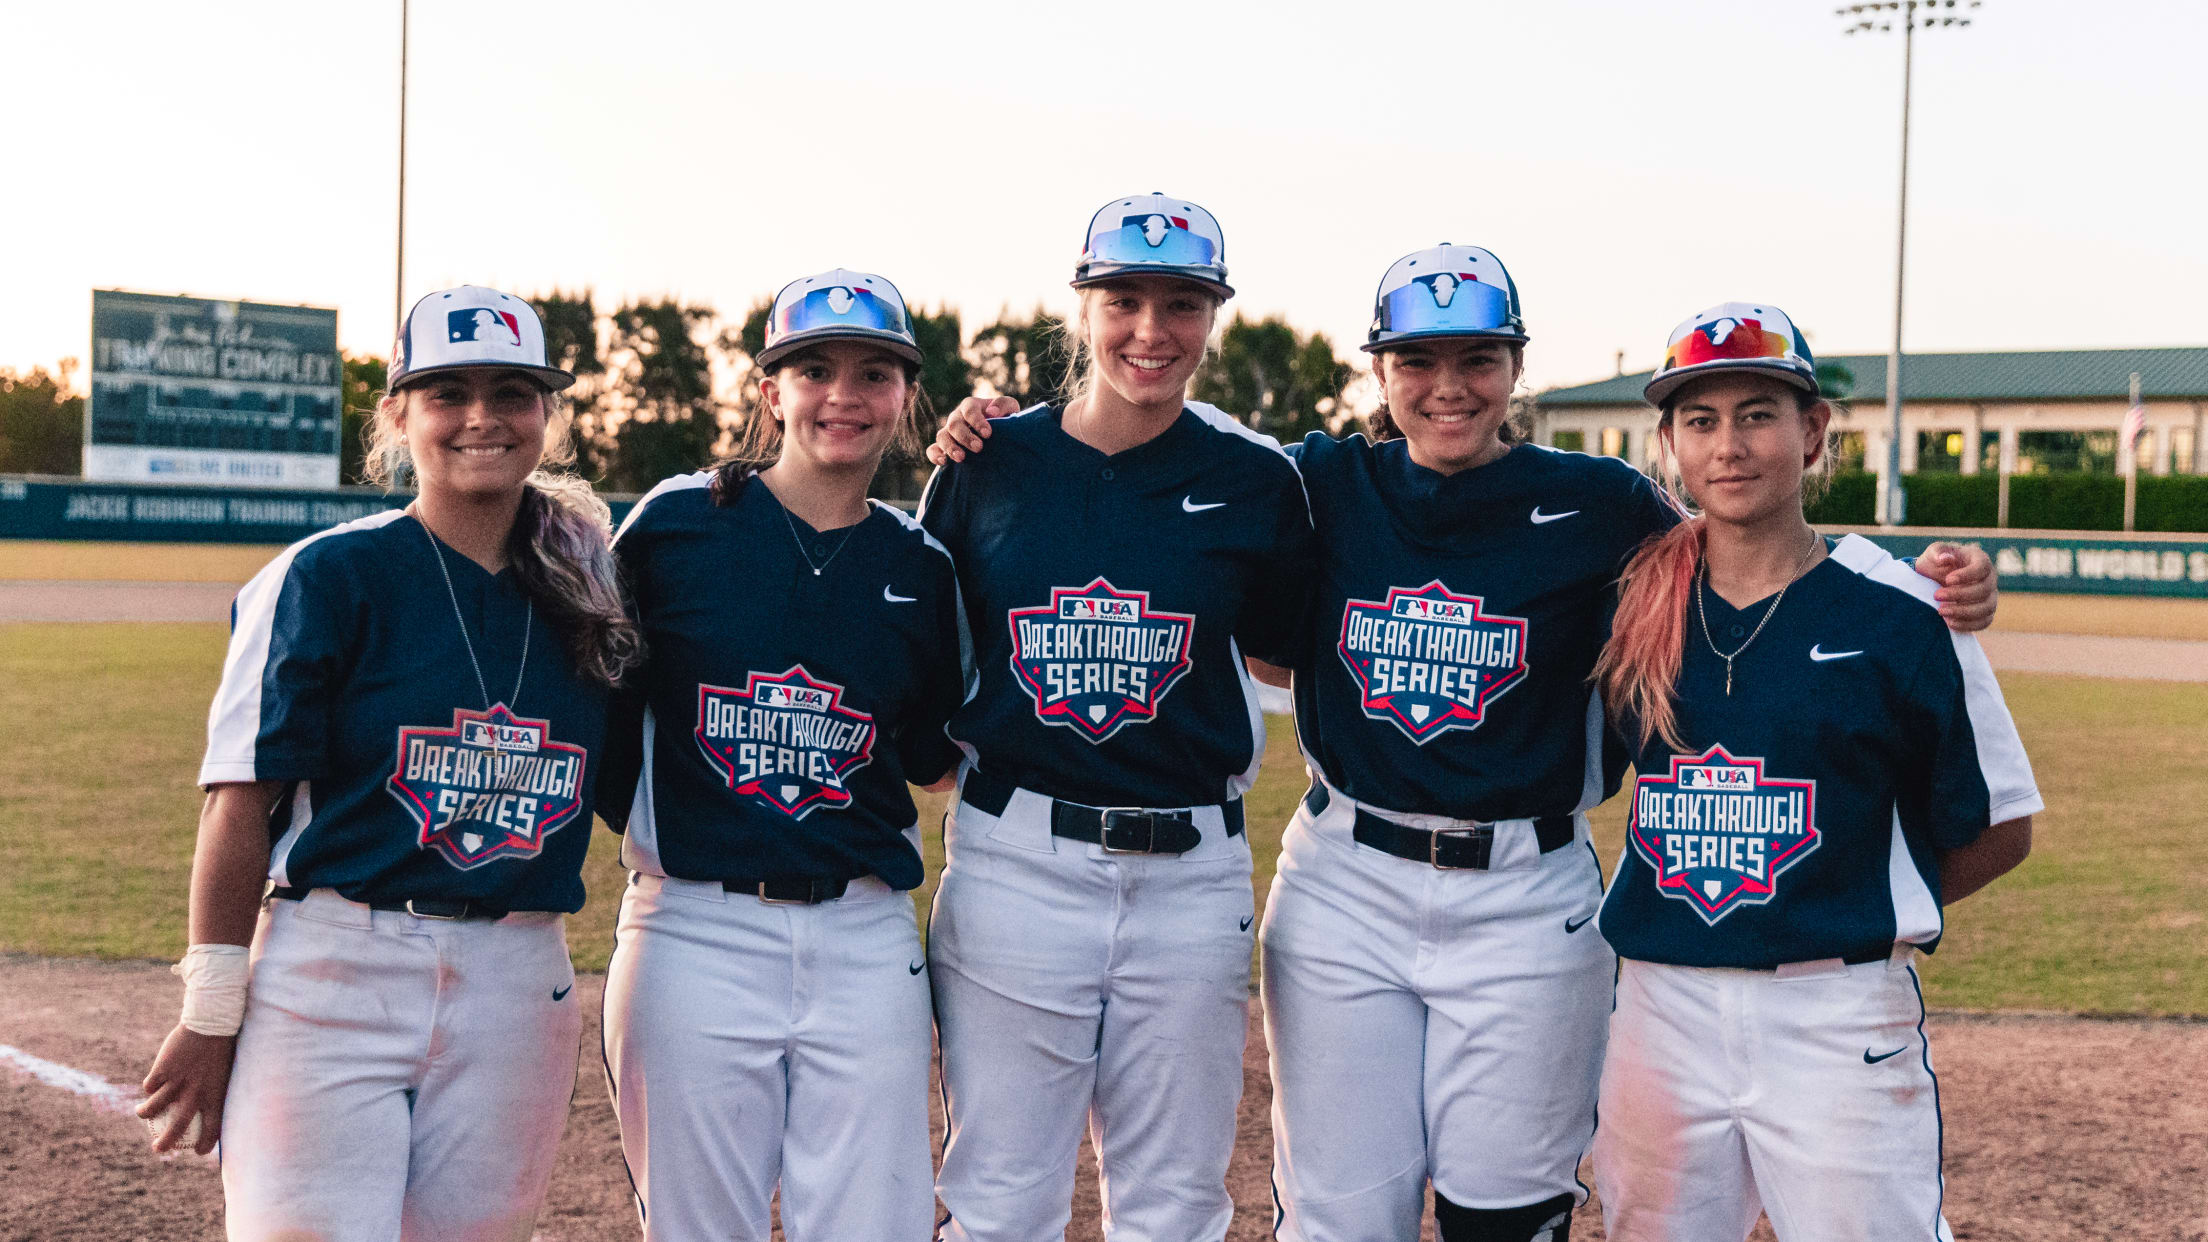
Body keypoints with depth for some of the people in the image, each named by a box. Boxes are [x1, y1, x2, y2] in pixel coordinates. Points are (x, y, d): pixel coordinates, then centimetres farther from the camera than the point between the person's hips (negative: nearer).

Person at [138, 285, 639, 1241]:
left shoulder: (582, 590, 9)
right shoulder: (329, 576, -4)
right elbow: (242, 802, -6)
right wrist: (212, 1017, -7)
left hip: (518, 990, 4)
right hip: (332, 976, -3)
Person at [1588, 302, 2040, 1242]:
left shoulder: (1897, 613, -4)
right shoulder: (1632, 600, 5)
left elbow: (2000, 828, 3)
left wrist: (1860, 912, 3)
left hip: (1838, 1015, -3)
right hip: (1660, 1010, 3)